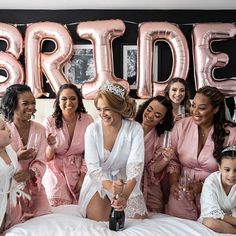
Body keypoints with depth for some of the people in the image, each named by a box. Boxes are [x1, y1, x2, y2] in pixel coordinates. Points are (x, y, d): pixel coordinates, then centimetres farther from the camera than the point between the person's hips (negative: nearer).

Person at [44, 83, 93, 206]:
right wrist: (51, 146, -27)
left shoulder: (87, 120, -7)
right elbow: (48, 158, -5)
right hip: (57, 170, -1)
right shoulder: (50, 121, -9)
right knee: (59, 207, -16)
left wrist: (82, 178, -5)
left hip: (79, 170, 1)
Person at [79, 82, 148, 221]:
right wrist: (110, 186, -39)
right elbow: (93, 166, -19)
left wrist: (125, 195, -40)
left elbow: (135, 165, -23)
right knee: (98, 220, -16)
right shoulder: (92, 130, -13)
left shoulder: (135, 129, -14)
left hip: (125, 182, 1)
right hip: (98, 179, 0)